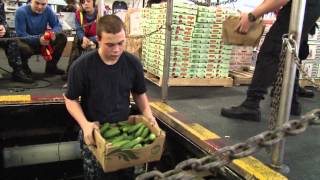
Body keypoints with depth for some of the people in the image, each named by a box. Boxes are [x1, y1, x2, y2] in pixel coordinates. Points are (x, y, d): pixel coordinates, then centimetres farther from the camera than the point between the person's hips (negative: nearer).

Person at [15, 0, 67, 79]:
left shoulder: (48, 10, -11)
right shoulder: (21, 11, -20)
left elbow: (58, 25, -7)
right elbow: (21, 35, -24)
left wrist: (53, 33, -32)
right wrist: (38, 40, -40)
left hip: (43, 42, 4)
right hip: (27, 42, -4)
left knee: (62, 37, -16)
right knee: (21, 46, -38)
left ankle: (51, 66, 0)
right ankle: (23, 67, -1)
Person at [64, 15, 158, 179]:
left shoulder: (133, 64, -8)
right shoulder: (81, 66, -18)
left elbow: (139, 94, 7)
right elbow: (71, 99, -7)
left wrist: (148, 115, -9)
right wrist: (85, 124, -21)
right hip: (93, 134, -2)